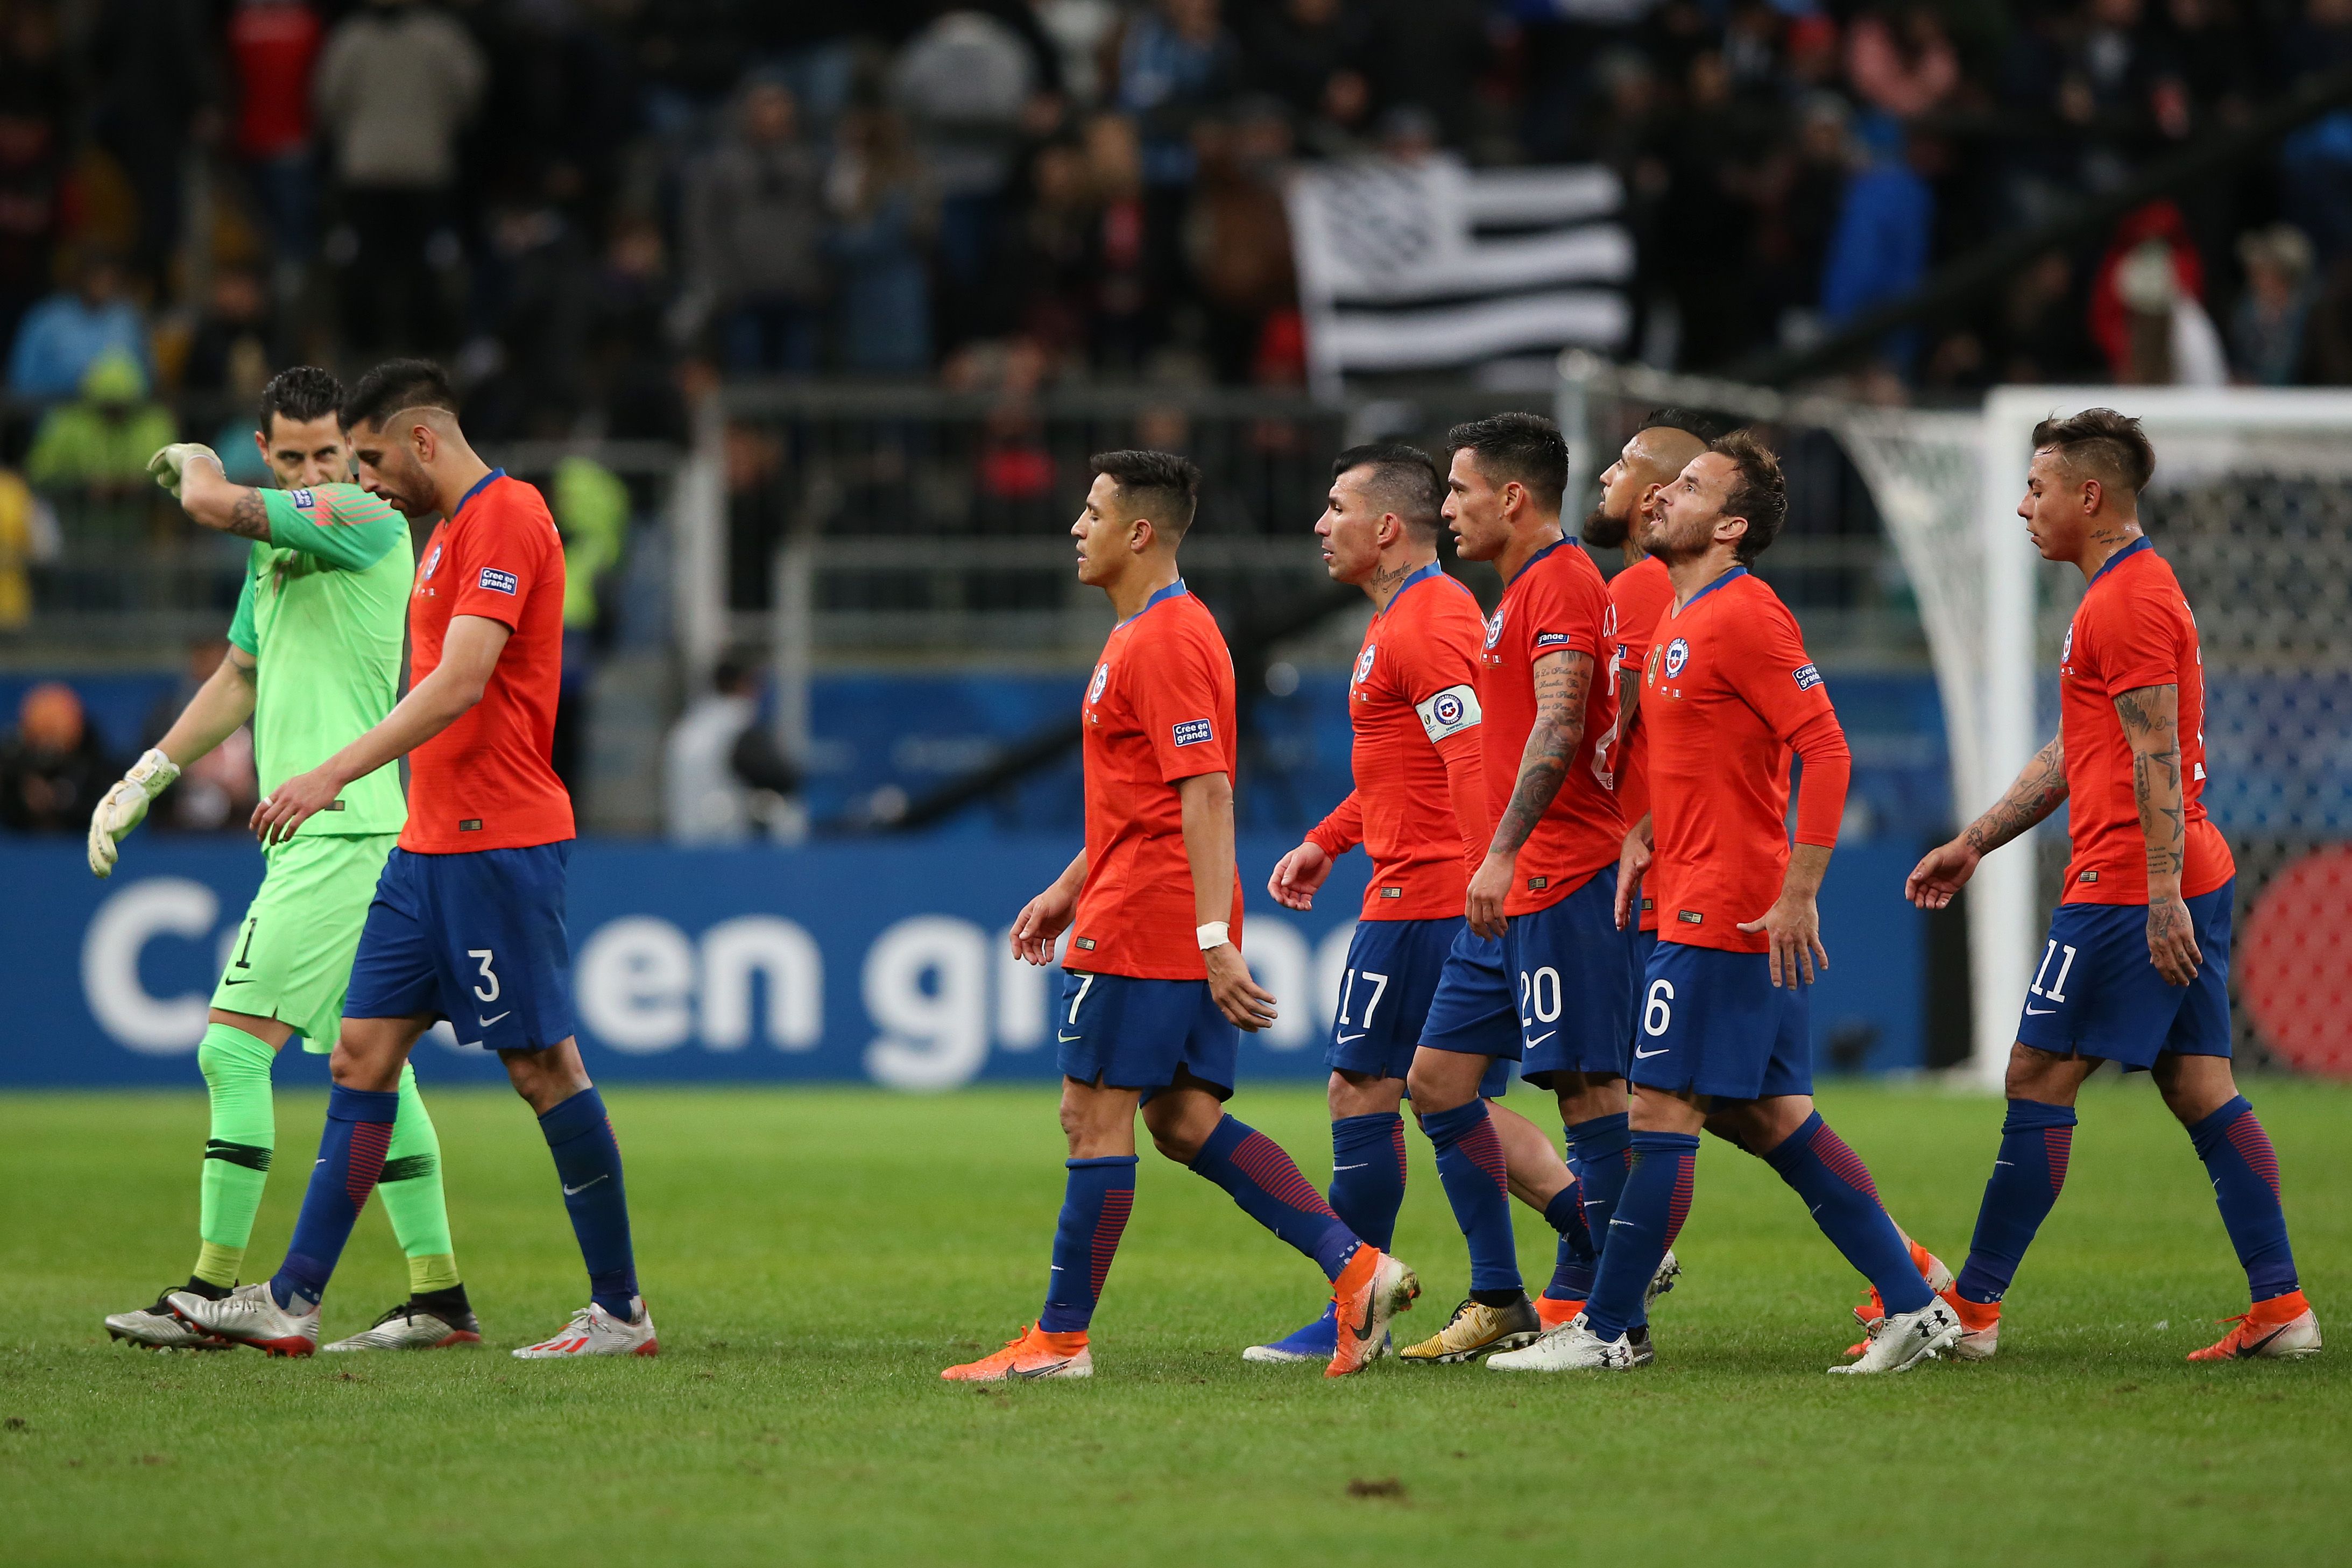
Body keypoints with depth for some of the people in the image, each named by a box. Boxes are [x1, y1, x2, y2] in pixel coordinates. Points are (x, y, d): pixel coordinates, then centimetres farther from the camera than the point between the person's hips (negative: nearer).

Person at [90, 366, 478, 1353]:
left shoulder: (364, 520, -11)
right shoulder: (280, 542, 18)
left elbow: (209, 505, -21)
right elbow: (240, 678, 29)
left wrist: (188, 459, 1)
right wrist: (146, 779, 24)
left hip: (341, 834, -10)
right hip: (308, 834, 10)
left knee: (234, 1046, -12)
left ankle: (212, 1292, -10)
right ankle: (438, 1297, 14)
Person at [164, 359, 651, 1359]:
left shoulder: (504, 517, -14)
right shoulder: (451, 531, 18)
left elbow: (460, 684, -23)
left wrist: (335, 775, -26)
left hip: (498, 844, -10)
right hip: (429, 844, 10)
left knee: (543, 1066, -5)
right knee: (362, 1054, 5)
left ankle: (620, 1311, 2)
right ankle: (291, 1303, 3)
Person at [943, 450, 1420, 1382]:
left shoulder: (1166, 642, -15)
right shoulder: (1143, 634, 18)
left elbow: (1206, 794, -22)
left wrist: (1215, 939, -26)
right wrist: (1070, 889, 27)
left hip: (1138, 924, -10)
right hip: (1184, 927, 10)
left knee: (1094, 1119, -3)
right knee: (1185, 1122, 8)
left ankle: (1060, 1340, 3)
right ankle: (1355, 1267, -1)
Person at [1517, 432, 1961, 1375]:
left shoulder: (1743, 617, -14)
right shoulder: (1679, 618, 17)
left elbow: (1826, 751, -20)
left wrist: (1797, 893, -23)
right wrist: (1644, 837, 14)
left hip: (1723, 915, -10)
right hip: (1700, 901, 10)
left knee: (1662, 1111, -6)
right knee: (1771, 1117, 10)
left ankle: (1605, 1332, -1)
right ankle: (1913, 1305, 11)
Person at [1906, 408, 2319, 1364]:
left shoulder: (2128, 600, -13)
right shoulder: (2134, 590, 21)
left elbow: (2155, 757, -20)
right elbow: (2073, 754, 27)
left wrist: (2161, 894, -24)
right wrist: (1974, 844, 29)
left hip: (2128, 887, -10)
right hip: (2189, 881, 10)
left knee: (2037, 1080, -5)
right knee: (2201, 1089, 7)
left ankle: (1971, 1310, -2)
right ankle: (2280, 1308, 2)